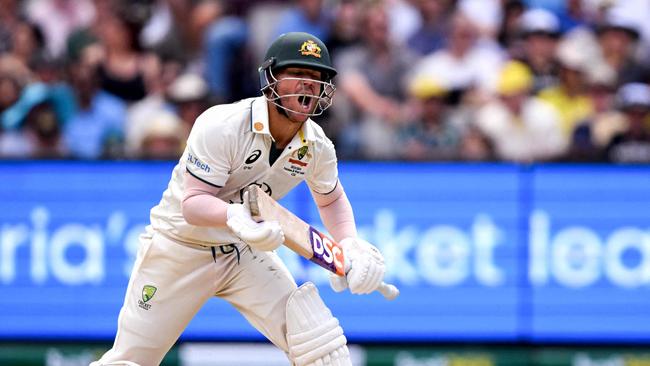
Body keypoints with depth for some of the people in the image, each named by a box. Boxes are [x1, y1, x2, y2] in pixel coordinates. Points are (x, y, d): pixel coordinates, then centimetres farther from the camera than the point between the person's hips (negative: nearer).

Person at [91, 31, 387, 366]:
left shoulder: (318, 148, -9)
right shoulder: (222, 126, -27)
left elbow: (331, 199, 12)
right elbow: (192, 203, -30)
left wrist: (350, 245, -8)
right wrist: (235, 216, -52)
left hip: (244, 252, 4)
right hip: (179, 248, -4)